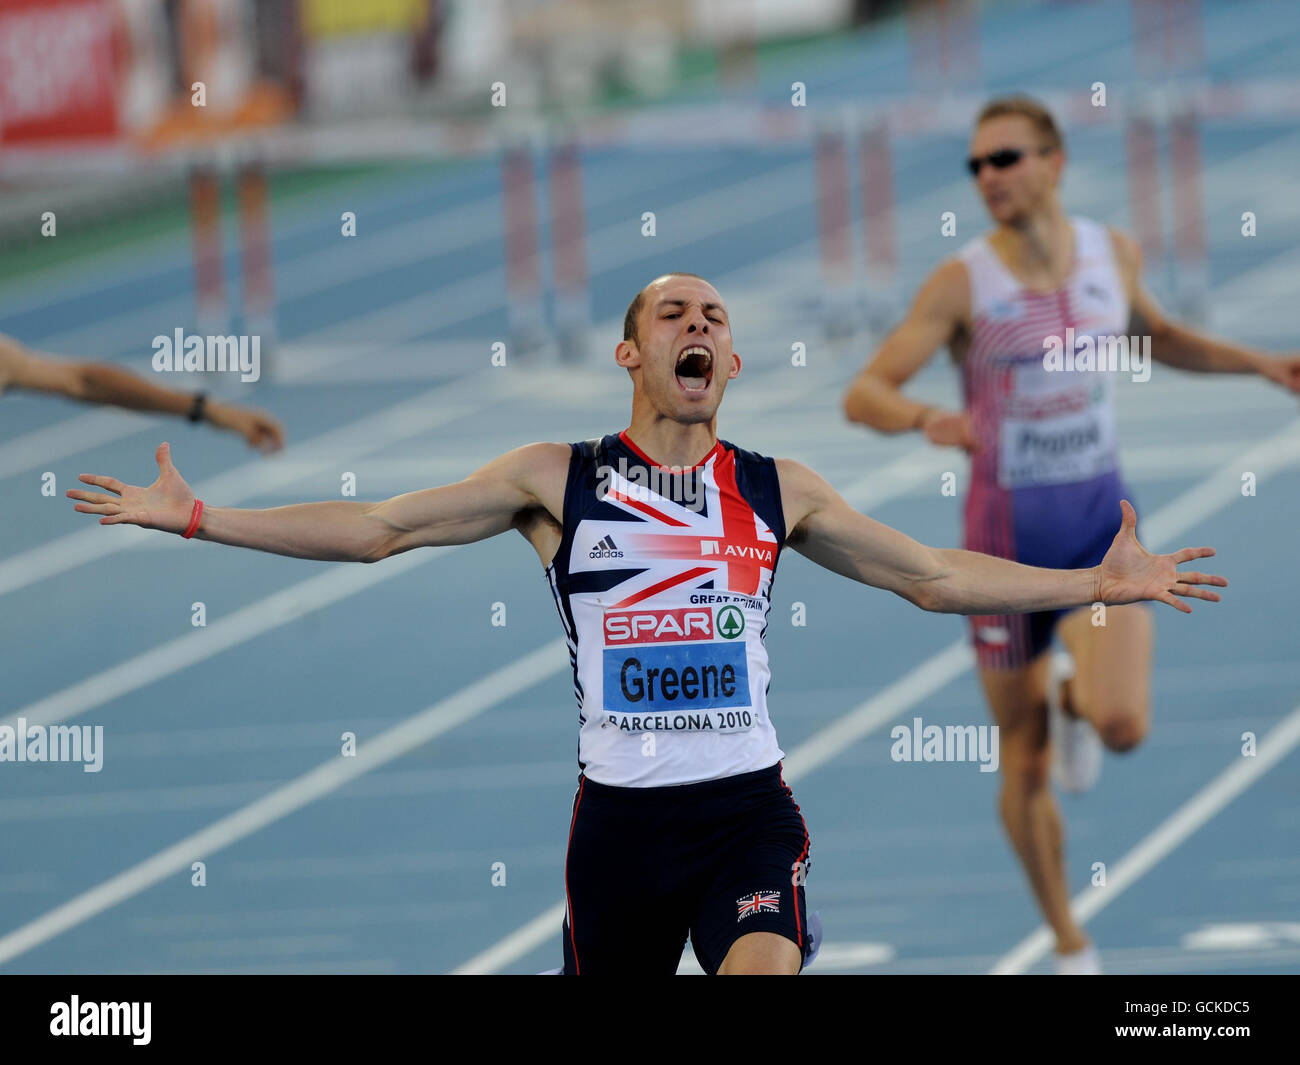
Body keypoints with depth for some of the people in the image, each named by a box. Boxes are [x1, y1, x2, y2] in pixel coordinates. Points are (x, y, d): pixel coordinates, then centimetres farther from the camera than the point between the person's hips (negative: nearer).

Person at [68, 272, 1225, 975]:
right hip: (621, 813, 0)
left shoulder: (779, 492, 8)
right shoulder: (556, 481, 4)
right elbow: (376, 528, 5)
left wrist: (1094, 584, 8)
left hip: (748, 809, 0)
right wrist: (194, 517, 0)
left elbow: (935, 575, 15)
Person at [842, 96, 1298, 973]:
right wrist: (927, 419, -38)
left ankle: (1072, 697, 15)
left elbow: (1154, 335, 21)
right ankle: (1069, 945, 26)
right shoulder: (962, 283, -13)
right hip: (1006, 531, -1)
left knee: (1124, 724, -22)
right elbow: (864, 395, -17)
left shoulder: (1114, 253, -2)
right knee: (1025, 770, 7)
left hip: (1101, 522, 2)